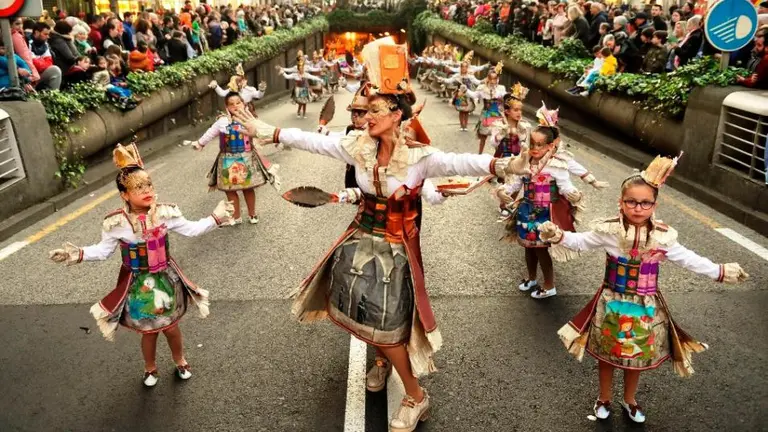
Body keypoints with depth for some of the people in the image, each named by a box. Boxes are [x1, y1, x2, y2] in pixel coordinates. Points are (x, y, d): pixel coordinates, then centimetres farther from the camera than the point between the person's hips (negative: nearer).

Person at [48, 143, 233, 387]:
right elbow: (103, 250, -5)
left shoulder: (165, 213, -12)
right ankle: (150, 368, 43)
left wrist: (215, 218, -11)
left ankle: (180, 362, 44)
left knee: (171, 327, 16)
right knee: (148, 331, 14)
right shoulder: (117, 223, -17)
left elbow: (192, 230, -2)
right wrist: (78, 255, -20)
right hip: (139, 285, -1)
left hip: (166, 280, 1)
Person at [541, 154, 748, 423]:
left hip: (645, 308, 2)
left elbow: (688, 259, 2)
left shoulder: (663, 236, -10)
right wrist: (558, 236, -18)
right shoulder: (607, 230, -14)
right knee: (606, 353, 14)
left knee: (638, 355, 18)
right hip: (612, 304, -1)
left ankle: (629, 400, 43)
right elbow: (581, 243, -2)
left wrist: (721, 272, 0)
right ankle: (604, 398, 37)